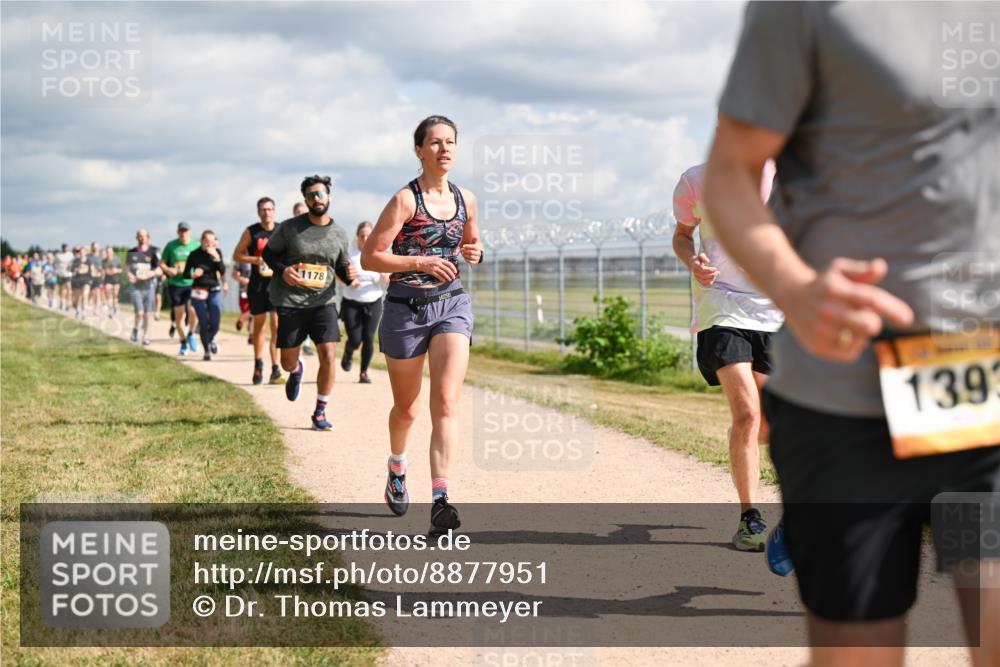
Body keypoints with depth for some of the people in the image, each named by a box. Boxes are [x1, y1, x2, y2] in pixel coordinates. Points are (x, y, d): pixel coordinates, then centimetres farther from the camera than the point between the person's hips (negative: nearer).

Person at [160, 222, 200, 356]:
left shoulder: (197, 245, 2)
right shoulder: (171, 246, 2)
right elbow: (161, 263, 9)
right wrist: (168, 270, -12)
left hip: (192, 284, -1)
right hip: (176, 284, 1)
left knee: (193, 311, -19)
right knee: (179, 315, 5)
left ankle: (191, 334, 8)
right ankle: (183, 344, 20)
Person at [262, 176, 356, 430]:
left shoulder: (339, 234, 5)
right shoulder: (289, 228, -3)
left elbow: (341, 268, 16)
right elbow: (268, 252, 8)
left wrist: (350, 275, -8)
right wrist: (282, 270, -12)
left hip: (324, 301, 1)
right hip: (290, 303, -1)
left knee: (328, 355, -14)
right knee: (287, 361, 6)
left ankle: (320, 412, 1)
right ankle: (296, 371, 47)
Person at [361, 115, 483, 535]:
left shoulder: (465, 200, 5)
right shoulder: (405, 200, -10)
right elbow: (369, 257, -12)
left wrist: (474, 252, 0)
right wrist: (420, 263, -23)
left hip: (452, 304, 3)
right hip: (406, 308, -3)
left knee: (446, 402, -15)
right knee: (406, 408, 13)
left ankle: (440, 499, -21)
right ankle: (397, 467, 45)